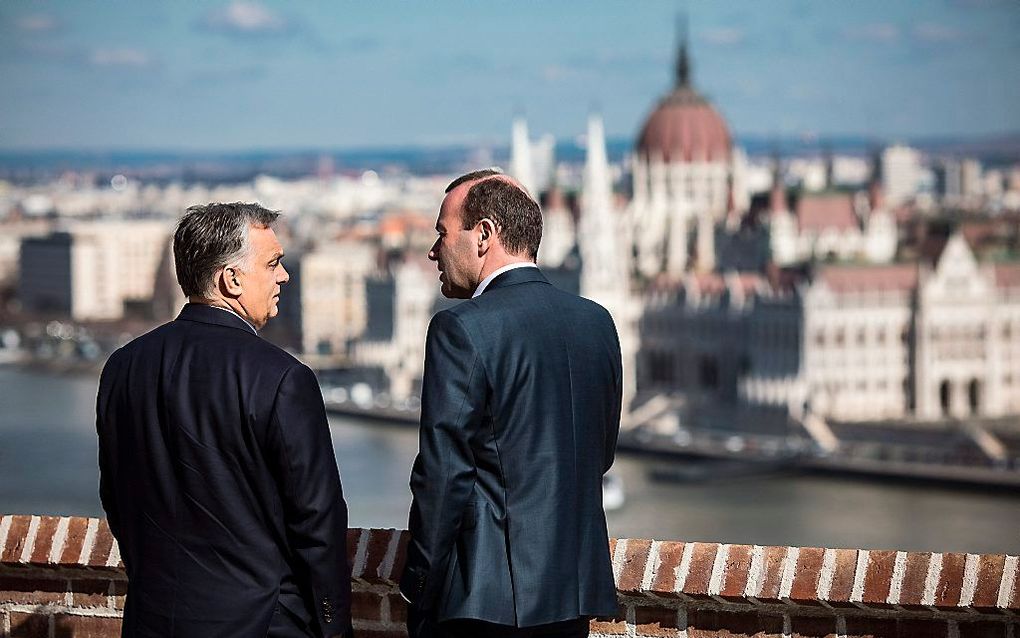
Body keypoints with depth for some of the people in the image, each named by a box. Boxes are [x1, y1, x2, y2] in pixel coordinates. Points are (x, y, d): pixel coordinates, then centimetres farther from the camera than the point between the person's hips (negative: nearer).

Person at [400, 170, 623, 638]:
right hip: (576, 587, 7)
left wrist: (418, 588, -7)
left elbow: (443, 474, -14)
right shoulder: (596, 322, 8)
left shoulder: (462, 329, -13)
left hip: (483, 599, -7)